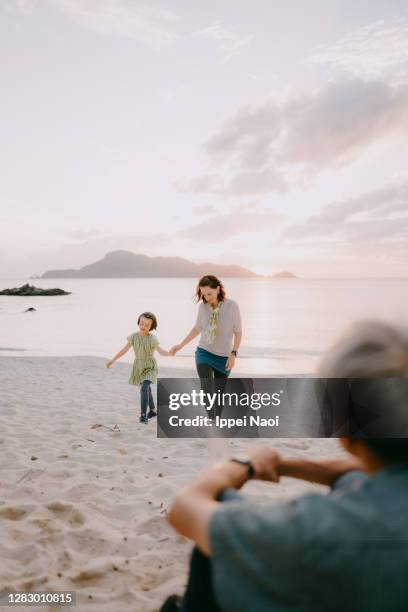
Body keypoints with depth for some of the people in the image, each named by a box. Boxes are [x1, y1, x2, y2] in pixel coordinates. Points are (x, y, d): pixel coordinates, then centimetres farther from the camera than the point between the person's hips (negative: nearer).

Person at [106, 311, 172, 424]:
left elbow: (160, 351, -28)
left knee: (144, 388, -23)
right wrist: (113, 360, 5)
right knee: (146, 390, 18)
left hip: (150, 367, -5)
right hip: (138, 367, 5)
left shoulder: (152, 338, -17)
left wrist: (169, 353, -49)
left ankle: (143, 415, -16)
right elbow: (124, 349, 2)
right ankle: (153, 410, 38)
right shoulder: (133, 336, -7)